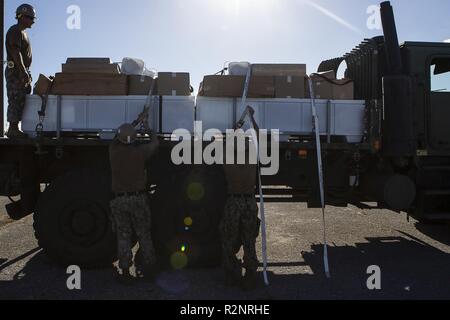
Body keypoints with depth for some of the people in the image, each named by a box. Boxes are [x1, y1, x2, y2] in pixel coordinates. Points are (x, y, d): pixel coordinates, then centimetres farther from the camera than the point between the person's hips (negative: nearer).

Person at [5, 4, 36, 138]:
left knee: (21, 101, 8)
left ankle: (14, 129, 11)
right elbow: (16, 53, -19)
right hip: (16, 71, -10)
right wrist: (24, 72, -25)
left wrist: (27, 73, 20)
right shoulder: (15, 31, -9)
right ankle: (13, 129, -8)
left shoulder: (22, 32, 22)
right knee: (16, 101, -10)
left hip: (22, 72, 10)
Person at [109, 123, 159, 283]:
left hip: (119, 200, 1)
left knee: (123, 236, 9)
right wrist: (151, 131, 33)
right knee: (144, 235, 11)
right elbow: (154, 144, 11)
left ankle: (125, 271, 11)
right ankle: (149, 268, 18)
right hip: (138, 198, -1)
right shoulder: (140, 151, -8)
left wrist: (137, 121, 31)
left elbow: (117, 141, 19)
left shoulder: (113, 150, -4)